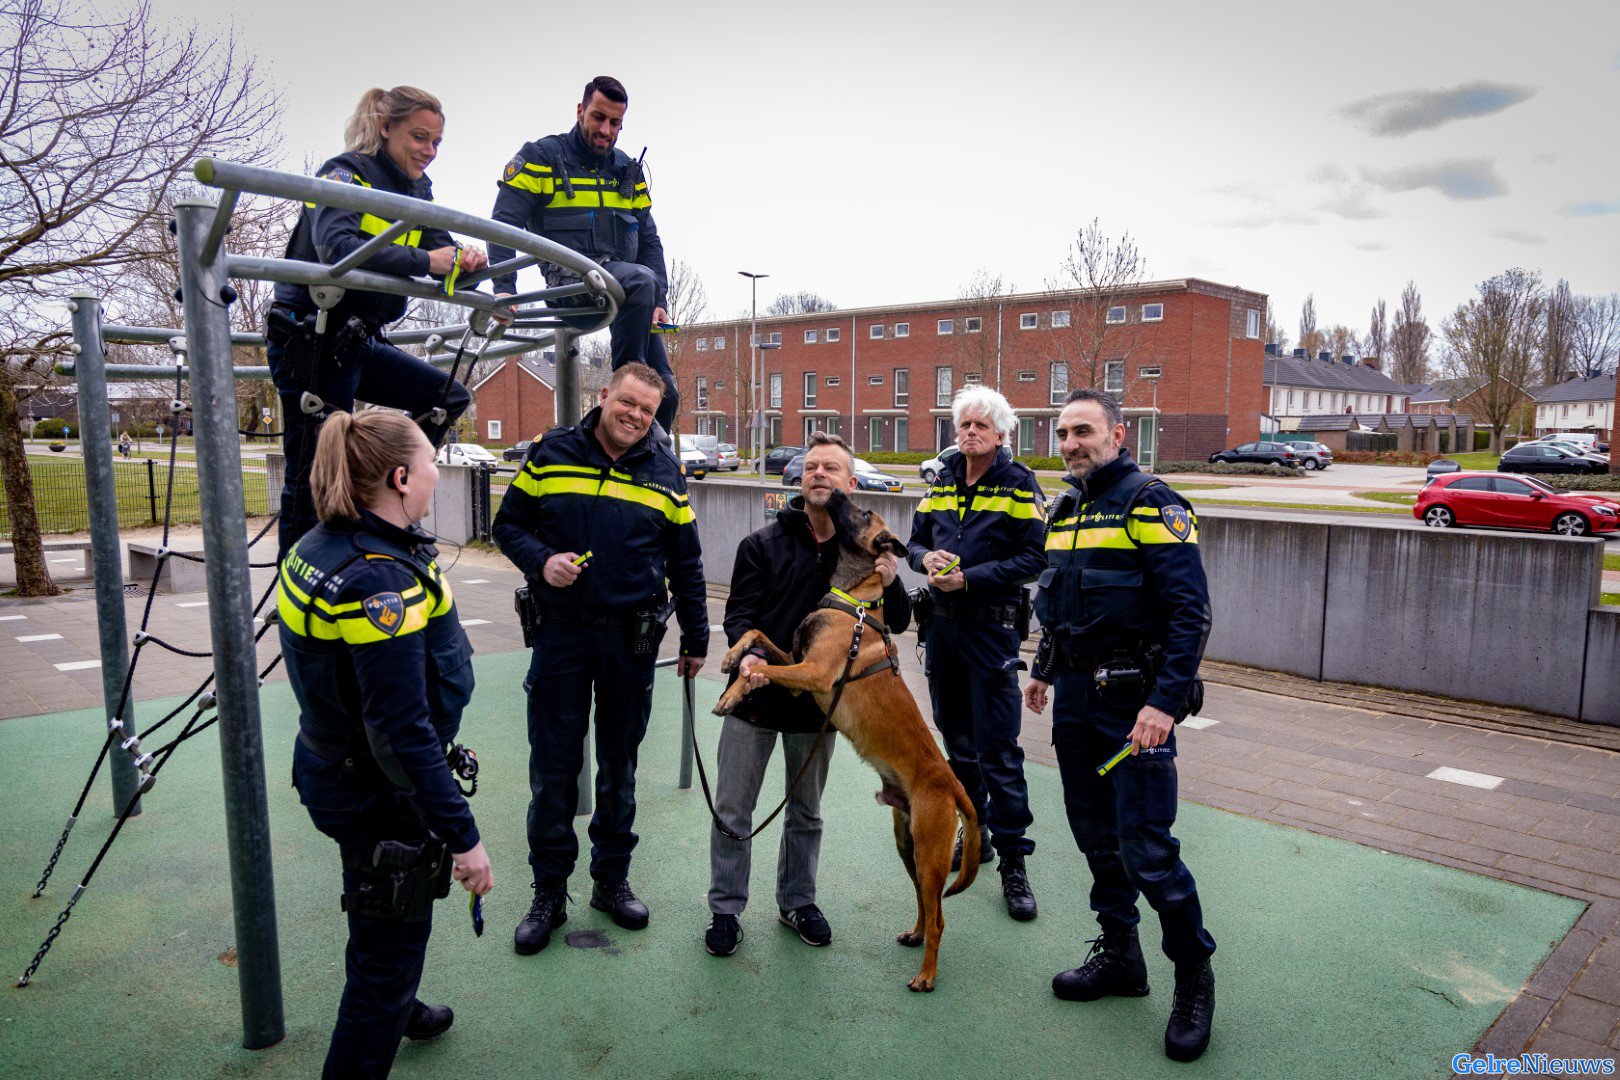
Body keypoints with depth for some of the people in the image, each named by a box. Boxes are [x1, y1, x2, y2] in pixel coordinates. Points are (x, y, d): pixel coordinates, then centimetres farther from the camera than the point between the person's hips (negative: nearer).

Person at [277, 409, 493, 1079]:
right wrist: (463, 835, -25)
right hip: (383, 796, -10)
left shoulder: (318, 547, 0)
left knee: (378, 918, 33)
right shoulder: (382, 582, -30)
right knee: (391, 943, 8)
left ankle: (390, 1009, 59)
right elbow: (404, 734, -31)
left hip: (332, 768, 10)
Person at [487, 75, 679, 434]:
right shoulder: (541, 157, 3)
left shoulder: (628, 169, 18)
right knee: (642, 280, -37)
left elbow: (649, 240, 17)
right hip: (570, 280, -5)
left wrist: (659, 302, 2)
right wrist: (504, 287, -18)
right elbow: (505, 223, -3)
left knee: (665, 393, -6)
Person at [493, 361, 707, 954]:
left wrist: (695, 638, 9)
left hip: (631, 638, 1)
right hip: (560, 633, -1)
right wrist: (541, 561, -15)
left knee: (619, 764, 13)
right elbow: (509, 523, 6)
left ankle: (612, 879, 30)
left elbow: (686, 565, 8)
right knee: (553, 768, 5)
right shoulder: (551, 454, 0)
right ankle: (549, 892, 20)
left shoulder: (665, 472, 3)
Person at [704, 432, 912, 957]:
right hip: (756, 696, -1)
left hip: (818, 702, 2)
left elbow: (897, 624, 1)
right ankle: (726, 909, 24)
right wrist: (748, 654, -30)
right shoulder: (763, 544, -5)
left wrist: (891, 584, -21)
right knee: (732, 810, 6)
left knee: (806, 813, 18)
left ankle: (797, 901, 37)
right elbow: (740, 612, -9)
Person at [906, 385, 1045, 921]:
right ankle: (976, 833, 32)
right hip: (942, 624, 6)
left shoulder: (1019, 485, -6)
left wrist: (969, 578, -20)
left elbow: (1033, 558, -13)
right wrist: (925, 557, -6)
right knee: (956, 737, 15)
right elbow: (915, 538, 18)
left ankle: (1013, 861, 6)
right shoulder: (942, 483, 10)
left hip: (992, 628, -6)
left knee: (998, 748, -5)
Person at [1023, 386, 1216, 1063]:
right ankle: (1119, 955, 32)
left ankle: (1195, 978, 17)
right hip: (1075, 700, 8)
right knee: (1095, 835, 15)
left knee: (1147, 849, -4)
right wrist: (1045, 670, 22)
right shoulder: (1066, 510, 13)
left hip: (1133, 701, -7)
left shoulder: (1151, 503, -11)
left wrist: (1165, 702, -23)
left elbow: (1190, 610, -17)